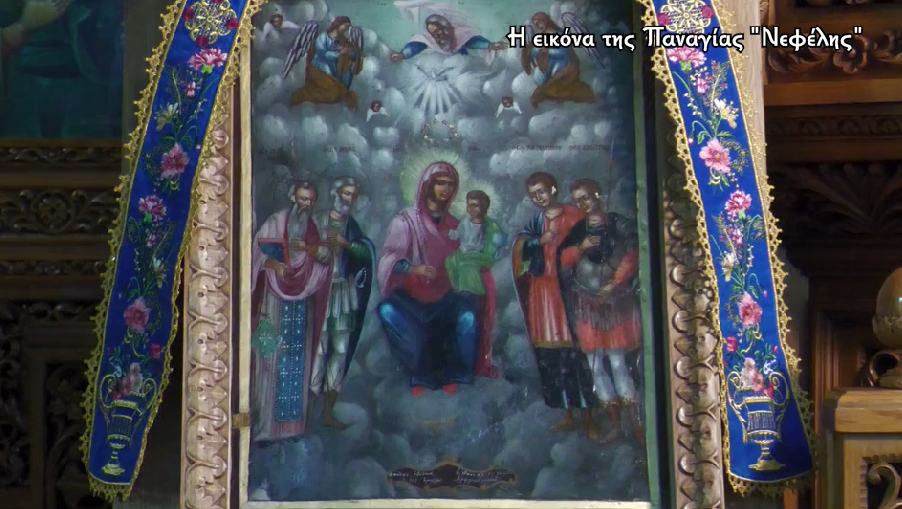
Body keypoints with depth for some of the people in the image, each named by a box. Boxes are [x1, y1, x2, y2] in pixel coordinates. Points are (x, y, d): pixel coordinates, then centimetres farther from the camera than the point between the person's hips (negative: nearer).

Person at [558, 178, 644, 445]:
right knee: (595, 364, 0)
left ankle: (636, 424, -8)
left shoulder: (617, 223, 2)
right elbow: (564, 263, 7)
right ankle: (615, 424, 5)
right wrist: (581, 248, -10)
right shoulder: (577, 229, 13)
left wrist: (614, 284, -12)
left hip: (614, 300, -4)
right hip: (586, 303, 4)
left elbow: (631, 256, -6)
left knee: (617, 361, -11)